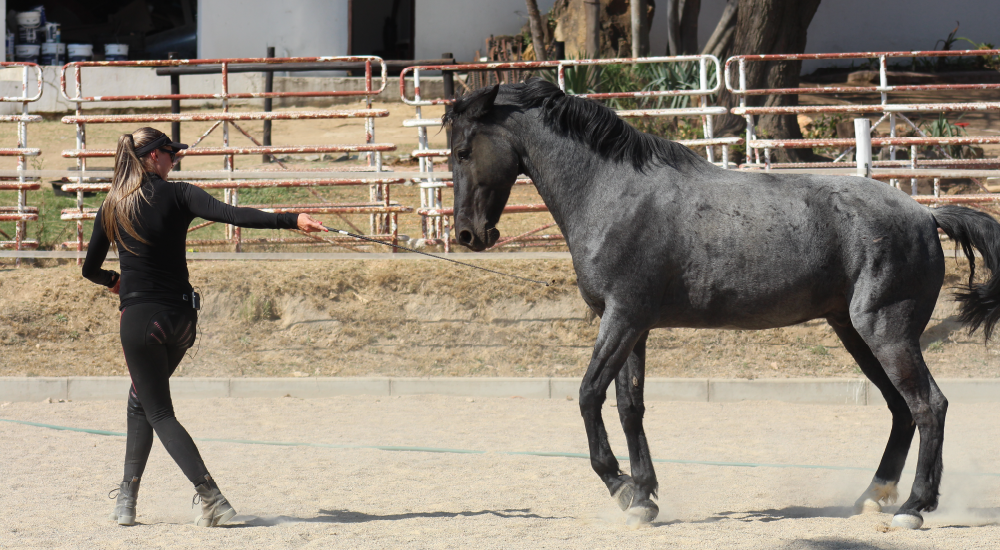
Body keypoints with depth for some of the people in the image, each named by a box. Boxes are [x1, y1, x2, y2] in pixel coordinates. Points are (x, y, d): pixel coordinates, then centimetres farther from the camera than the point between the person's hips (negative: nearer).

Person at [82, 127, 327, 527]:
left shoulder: (111, 209, 2)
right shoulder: (176, 195, -3)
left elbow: (90, 269, 13)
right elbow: (233, 215, -18)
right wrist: (291, 220, -22)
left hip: (140, 318, -2)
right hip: (181, 315, 2)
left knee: (158, 413, 1)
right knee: (140, 402, 20)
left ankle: (211, 496, -17)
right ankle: (127, 500, 17)